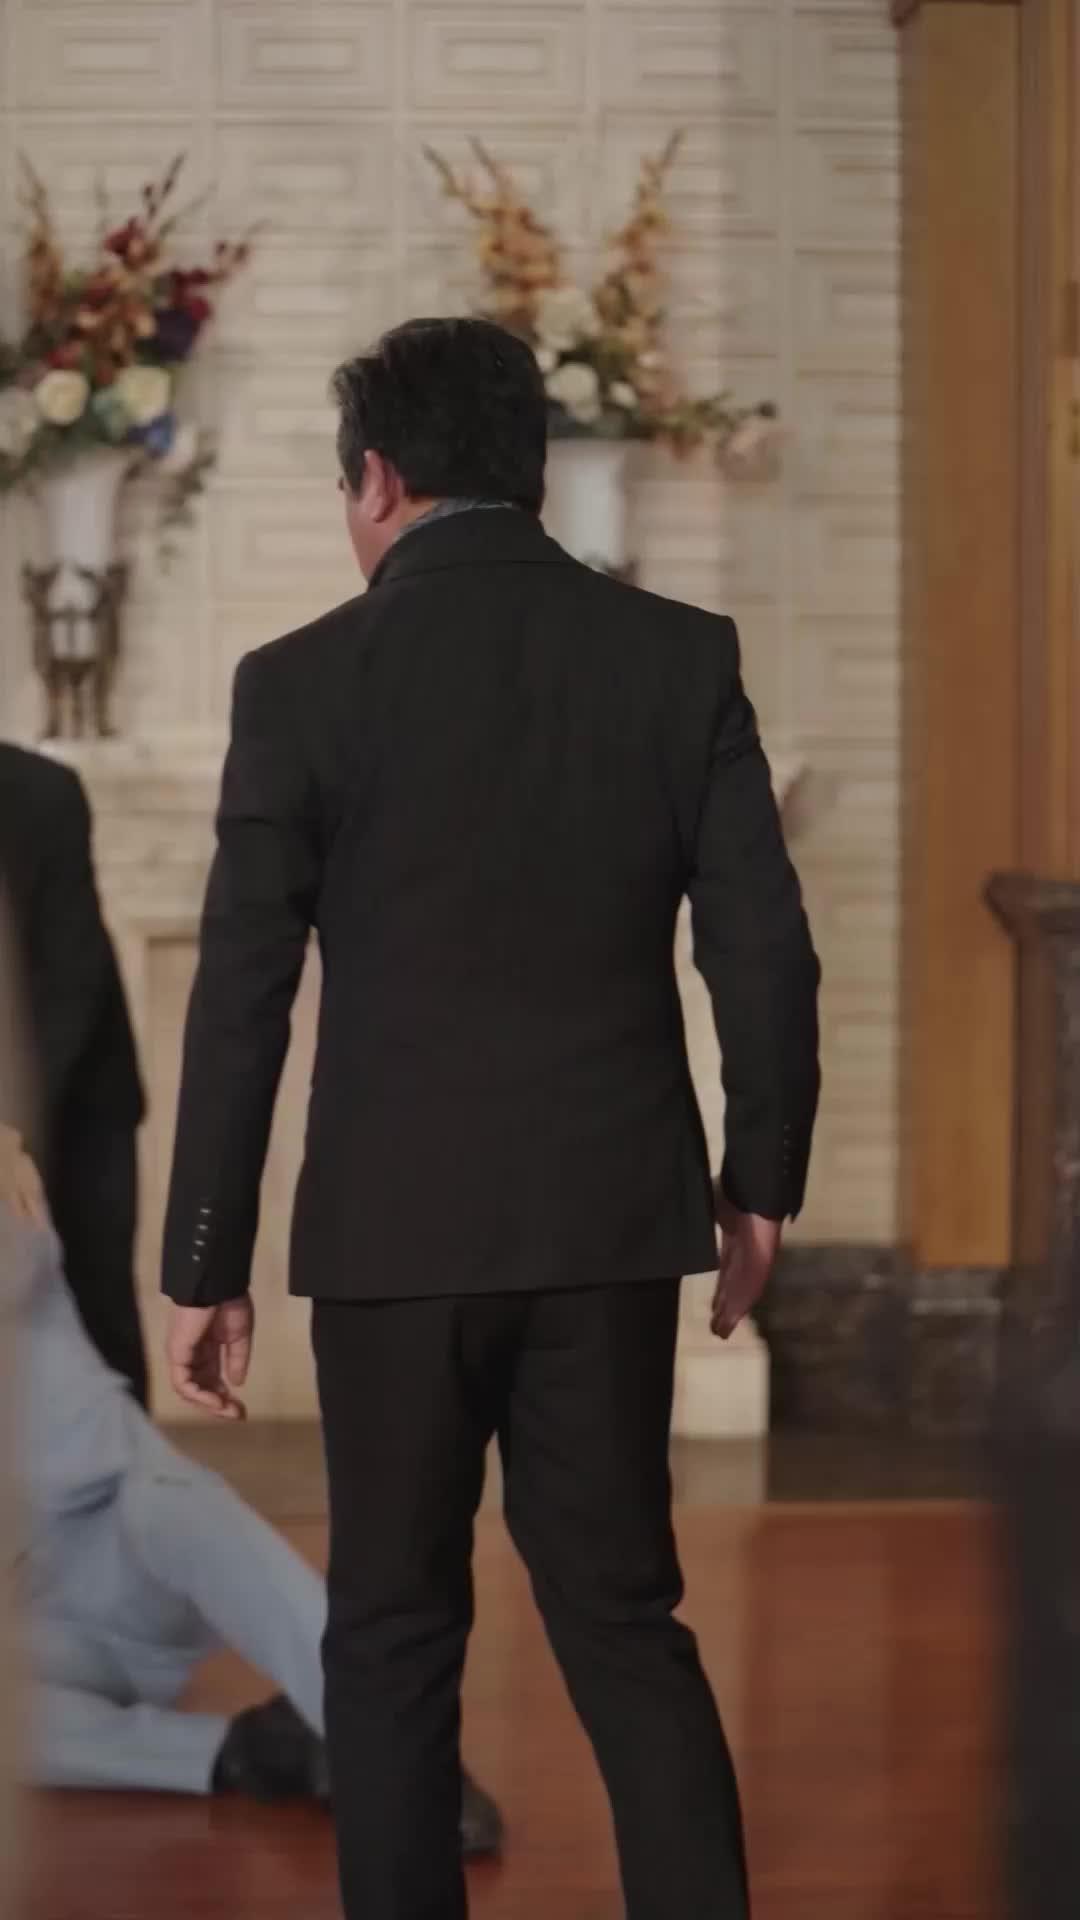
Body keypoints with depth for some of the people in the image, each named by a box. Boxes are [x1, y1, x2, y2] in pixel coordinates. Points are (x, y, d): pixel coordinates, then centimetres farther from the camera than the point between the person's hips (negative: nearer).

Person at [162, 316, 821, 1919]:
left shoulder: (306, 681, -7)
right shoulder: (679, 656, 0)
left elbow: (241, 1000, -6)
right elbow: (766, 953, -1)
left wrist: (205, 1268, 1)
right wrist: (761, 1180, 12)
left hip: (396, 1229, -2)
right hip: (613, 1215, 2)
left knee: (396, 1630, 11)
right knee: (623, 1614, 12)